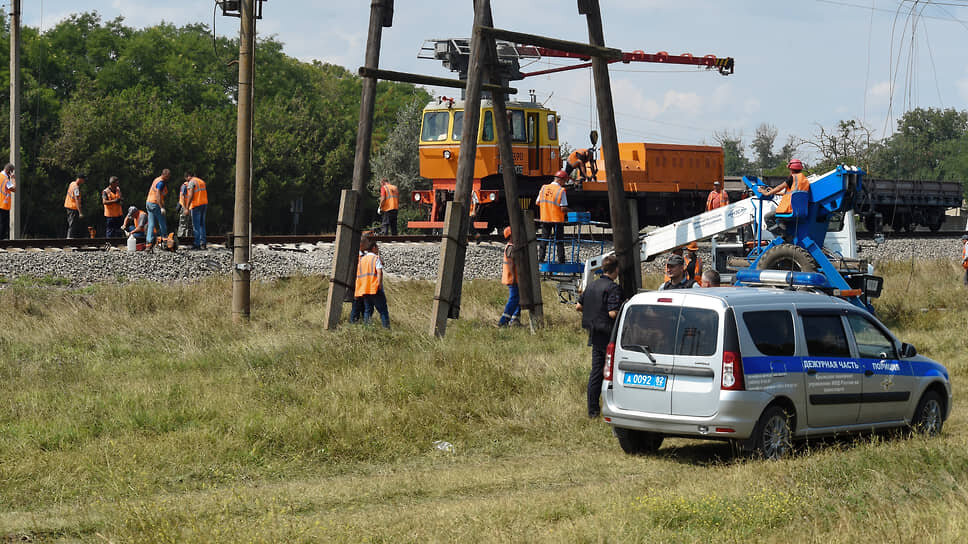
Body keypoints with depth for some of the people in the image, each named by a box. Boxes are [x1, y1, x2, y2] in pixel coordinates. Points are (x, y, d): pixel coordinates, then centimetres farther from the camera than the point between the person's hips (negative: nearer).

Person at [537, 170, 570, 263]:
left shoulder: (543, 188, 1)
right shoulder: (561, 190, -13)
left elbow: (538, 202, 7)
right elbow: (563, 208, -16)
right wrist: (569, 210, 4)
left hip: (545, 218, 4)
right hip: (557, 219, -4)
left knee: (544, 240, 12)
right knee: (559, 240, 5)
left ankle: (541, 258, 10)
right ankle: (561, 260, 4)